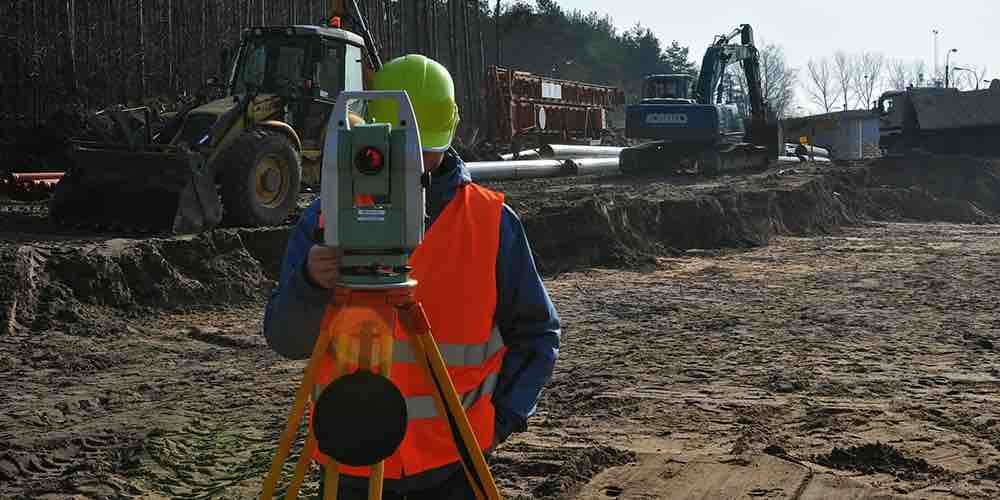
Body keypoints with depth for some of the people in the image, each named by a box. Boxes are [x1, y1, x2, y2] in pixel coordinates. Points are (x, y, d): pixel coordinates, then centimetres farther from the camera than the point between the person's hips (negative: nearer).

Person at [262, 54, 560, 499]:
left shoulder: (491, 221, -4)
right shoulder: (326, 219, -3)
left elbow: (535, 334, 4)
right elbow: (287, 340, -7)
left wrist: (504, 416, -8)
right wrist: (311, 284, -27)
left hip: (454, 461, -1)